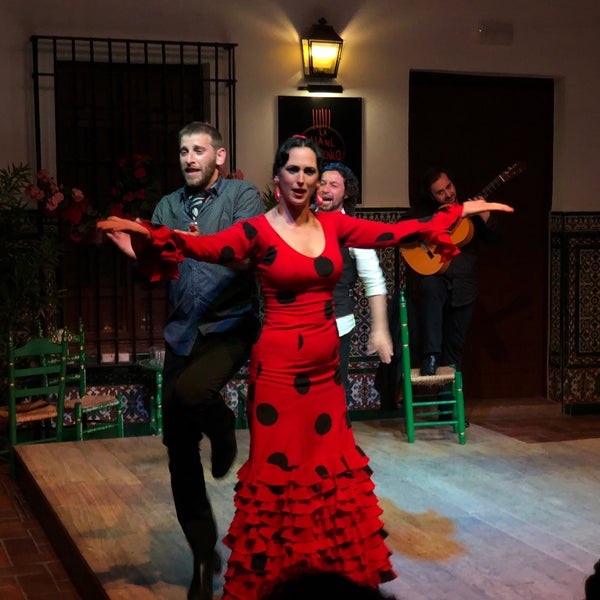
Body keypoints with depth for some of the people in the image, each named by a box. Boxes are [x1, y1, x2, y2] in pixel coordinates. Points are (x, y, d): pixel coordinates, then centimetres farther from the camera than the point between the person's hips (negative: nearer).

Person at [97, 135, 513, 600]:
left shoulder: (333, 225, 7)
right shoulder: (257, 231, -7)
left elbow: (395, 232, 12)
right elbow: (204, 246, -22)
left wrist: (459, 212, 14)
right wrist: (145, 231, -38)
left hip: (325, 367, 5)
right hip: (279, 367, -5)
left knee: (330, 467, 11)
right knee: (277, 471, 0)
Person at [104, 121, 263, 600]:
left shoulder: (243, 196, 0)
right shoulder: (168, 206, 14)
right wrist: (137, 253, -14)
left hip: (230, 327, -5)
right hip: (182, 334, 5)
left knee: (190, 391, -36)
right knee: (180, 450, 5)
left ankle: (221, 426, 2)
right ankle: (204, 556, 20)